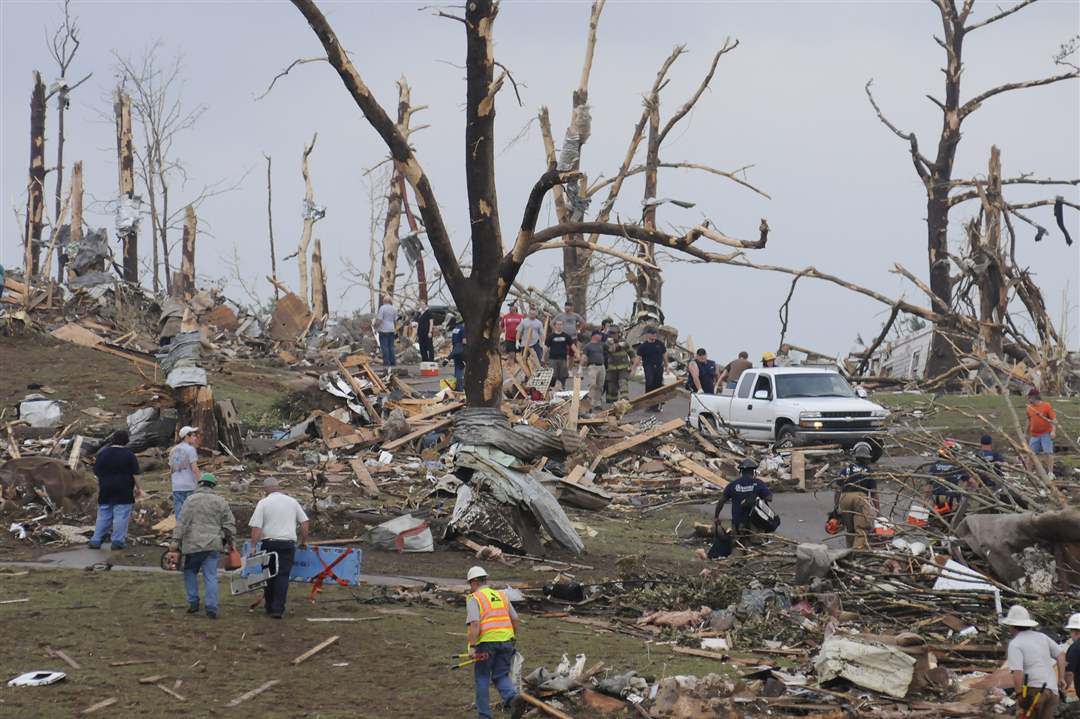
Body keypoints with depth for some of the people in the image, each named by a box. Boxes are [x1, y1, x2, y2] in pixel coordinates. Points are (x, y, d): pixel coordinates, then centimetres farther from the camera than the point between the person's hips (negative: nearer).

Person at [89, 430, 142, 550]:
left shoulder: (102, 454, 4)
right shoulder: (129, 455, -5)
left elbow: (97, 473, 6)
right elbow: (135, 474, -6)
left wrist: (99, 487, 16)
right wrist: (137, 488, 4)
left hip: (105, 492, 4)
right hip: (124, 492, -3)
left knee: (103, 516, 9)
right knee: (121, 516, 0)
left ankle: (96, 540, 9)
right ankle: (118, 541, -3)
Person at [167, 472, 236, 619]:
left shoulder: (191, 500, -3)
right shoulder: (220, 501, 6)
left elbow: (182, 523, -6)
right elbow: (230, 523, 8)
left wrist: (175, 541, -4)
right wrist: (228, 540, 18)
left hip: (194, 544, -2)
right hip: (214, 545, 2)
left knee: (190, 572, 16)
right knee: (211, 576, 2)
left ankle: (193, 602, 11)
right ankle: (212, 608, -4)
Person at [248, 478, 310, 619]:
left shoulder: (263, 503, 0)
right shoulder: (292, 502, 9)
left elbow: (256, 527, -7)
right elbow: (304, 522, 11)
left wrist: (253, 546, -5)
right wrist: (304, 541, 20)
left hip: (269, 543, -1)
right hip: (288, 543, 1)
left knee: (269, 576, 12)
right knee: (283, 576, -2)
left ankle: (269, 607, 19)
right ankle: (278, 609, -12)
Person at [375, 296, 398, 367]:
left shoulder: (382, 308, -11)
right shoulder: (394, 308, 10)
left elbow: (379, 320, -15)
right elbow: (395, 320, 17)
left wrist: (376, 328, -5)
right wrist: (395, 329, 26)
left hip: (383, 330, -6)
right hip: (391, 330, 6)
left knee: (384, 346, -4)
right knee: (391, 346, 11)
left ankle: (386, 362, -8)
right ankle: (392, 361, 10)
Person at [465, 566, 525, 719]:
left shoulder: (474, 599, -2)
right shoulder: (501, 595, 17)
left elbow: (474, 623, -15)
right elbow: (515, 619, 19)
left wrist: (472, 646, -17)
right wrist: (513, 638, 30)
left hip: (486, 642, -5)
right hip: (506, 641, 5)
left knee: (482, 678, 9)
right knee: (501, 676, 12)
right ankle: (513, 698, -18)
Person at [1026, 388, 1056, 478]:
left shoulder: (1046, 406, -9)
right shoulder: (1029, 407, 7)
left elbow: (1054, 419, -10)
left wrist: (1053, 431, -22)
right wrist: (1028, 434, 26)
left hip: (1046, 433, -5)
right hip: (1034, 435, 5)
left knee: (1048, 452, -10)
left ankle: (1050, 472, -6)